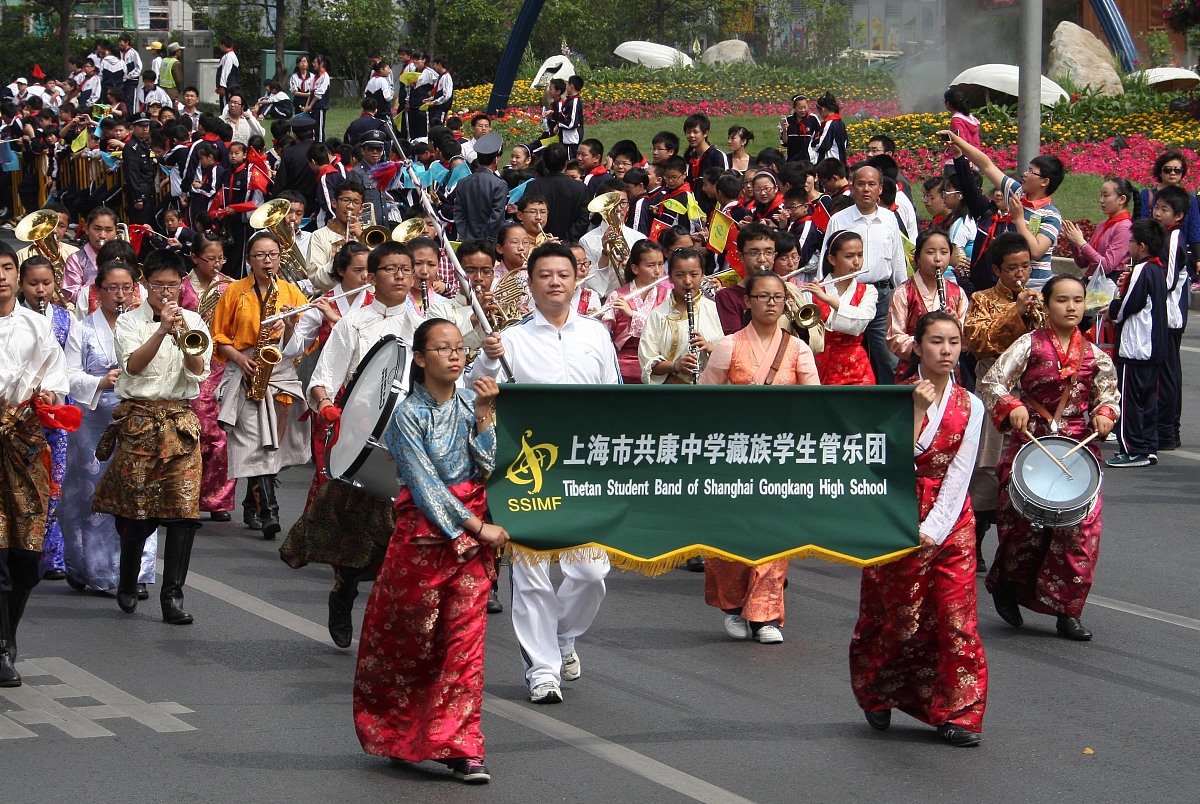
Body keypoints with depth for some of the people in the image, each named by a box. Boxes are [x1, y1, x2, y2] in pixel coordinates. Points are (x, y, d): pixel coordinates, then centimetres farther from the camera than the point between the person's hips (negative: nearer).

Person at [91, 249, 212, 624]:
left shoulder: (193, 321, 11)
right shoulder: (130, 322, 4)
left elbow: (198, 370, -2)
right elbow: (133, 365, -12)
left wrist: (183, 332, -17)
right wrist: (163, 330, -21)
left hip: (181, 421, 2)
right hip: (138, 420, -2)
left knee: (184, 506, -9)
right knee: (137, 508, 0)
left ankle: (173, 594, -7)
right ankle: (128, 582, 23)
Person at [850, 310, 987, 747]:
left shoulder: (970, 406, 3)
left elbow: (959, 473, -3)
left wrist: (933, 530, -12)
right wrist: (917, 411, -21)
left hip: (950, 520, 2)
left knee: (955, 613, -5)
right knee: (895, 614, 6)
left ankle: (957, 713, 0)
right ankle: (879, 695, 29)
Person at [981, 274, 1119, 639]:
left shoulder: (1093, 355, 6)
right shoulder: (1030, 345, -3)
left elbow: (1109, 391, 18)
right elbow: (991, 383, -6)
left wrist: (1104, 413, -3)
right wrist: (1012, 407, -24)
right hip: (1031, 443, -3)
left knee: (1082, 525, -7)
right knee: (1027, 521, -3)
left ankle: (1066, 611, 2)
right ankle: (1005, 585, 26)